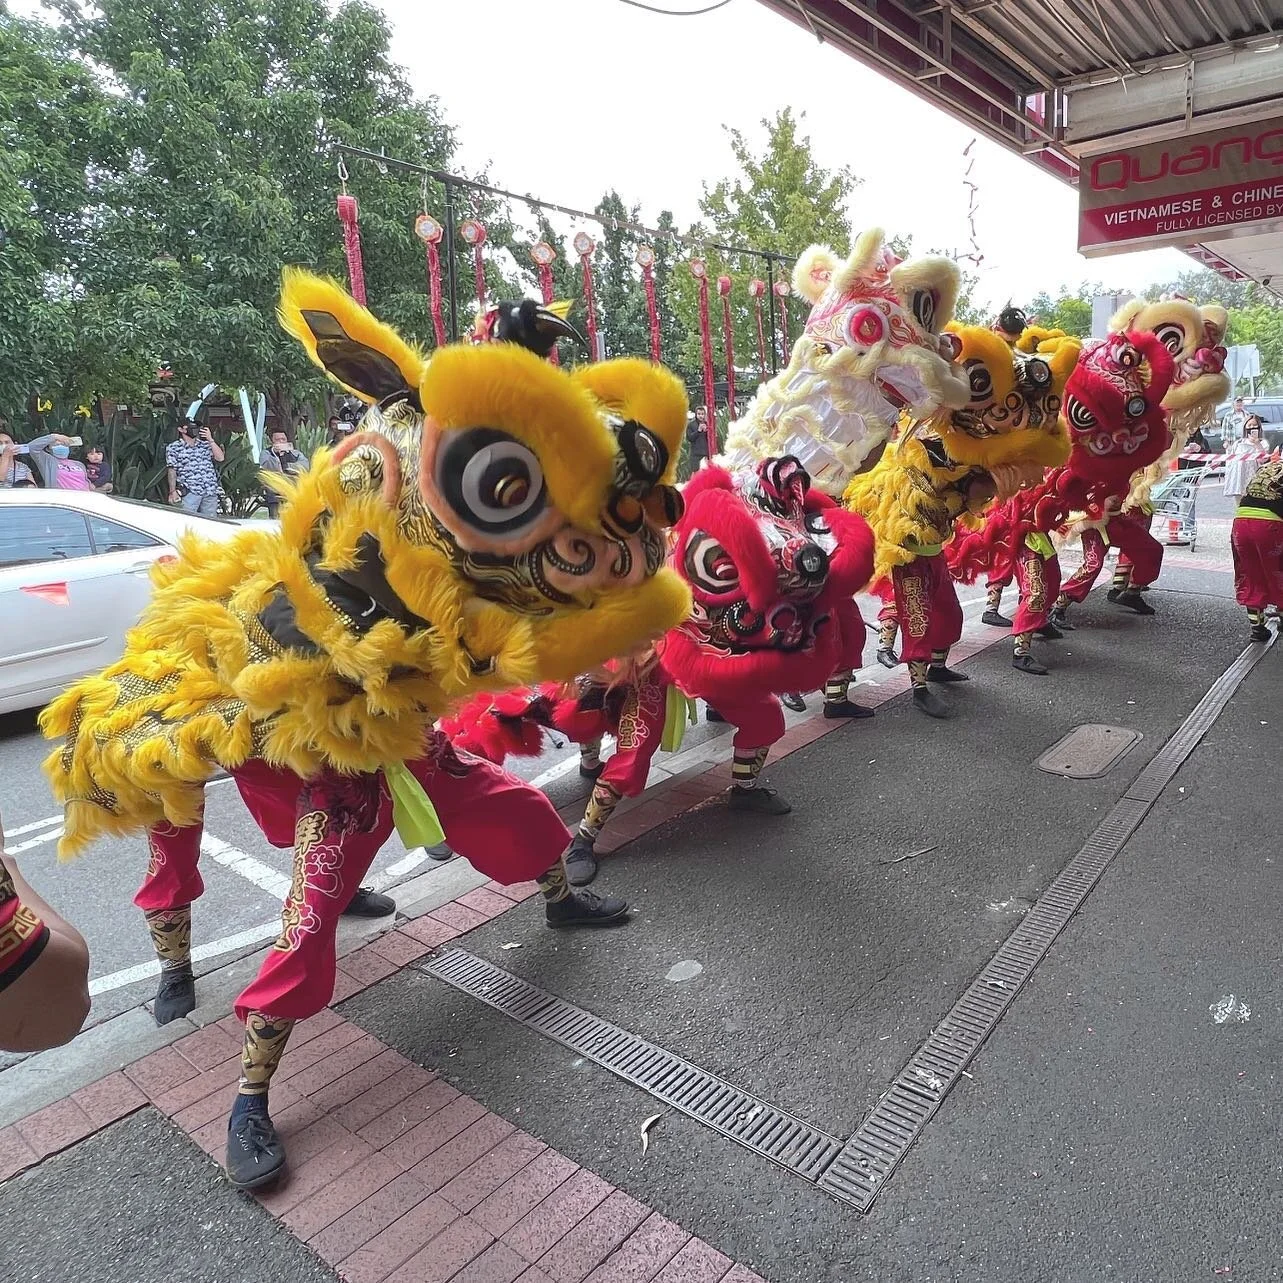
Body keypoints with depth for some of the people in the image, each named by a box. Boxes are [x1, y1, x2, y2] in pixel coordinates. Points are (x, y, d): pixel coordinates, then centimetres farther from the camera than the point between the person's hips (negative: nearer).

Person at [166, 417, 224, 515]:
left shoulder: (206, 445, 18)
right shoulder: (173, 447, 9)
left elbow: (220, 458, 4)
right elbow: (172, 470, 3)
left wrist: (210, 440, 0)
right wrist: (173, 491, -7)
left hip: (211, 492, 3)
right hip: (190, 492, -3)